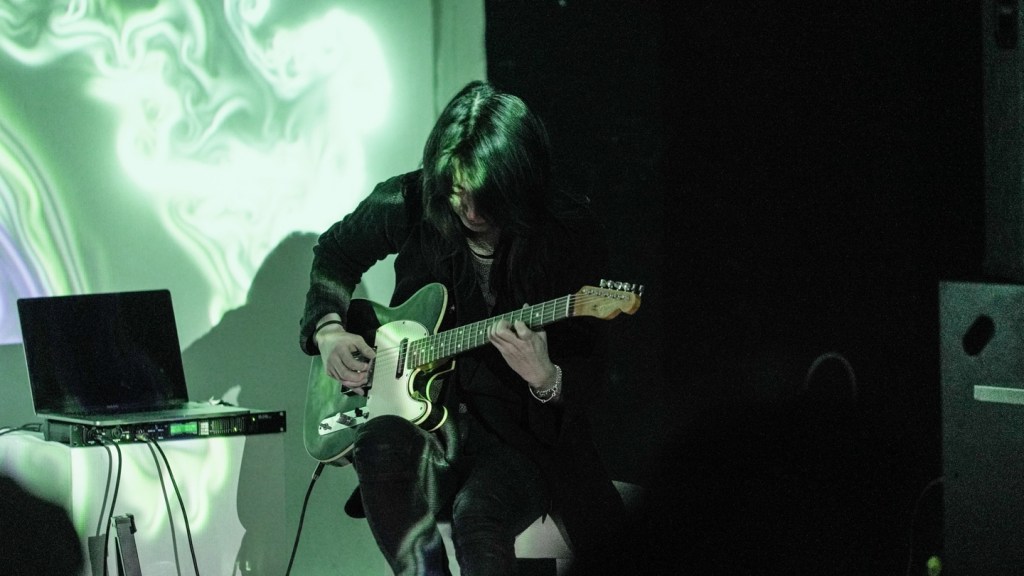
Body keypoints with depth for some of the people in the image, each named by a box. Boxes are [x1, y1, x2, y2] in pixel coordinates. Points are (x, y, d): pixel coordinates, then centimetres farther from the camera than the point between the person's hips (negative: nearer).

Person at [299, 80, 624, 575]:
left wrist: (546, 380, -32)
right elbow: (336, 251, 20)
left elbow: (588, 372, -8)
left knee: (479, 516, -36)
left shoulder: (570, 233, -10)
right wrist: (328, 330, 3)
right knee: (385, 444, -35)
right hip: (420, 415, 3)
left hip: (519, 435, -3)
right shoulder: (409, 204, -3)